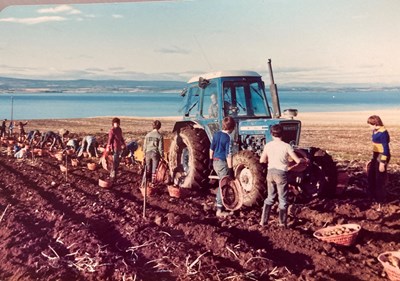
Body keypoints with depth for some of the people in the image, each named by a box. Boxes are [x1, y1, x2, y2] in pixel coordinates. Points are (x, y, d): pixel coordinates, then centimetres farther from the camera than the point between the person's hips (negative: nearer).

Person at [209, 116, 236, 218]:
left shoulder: (216, 134, 5)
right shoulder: (228, 138, -18)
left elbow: (211, 149, 14)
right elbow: (228, 155, -21)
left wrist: (211, 161, 24)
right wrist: (230, 169, -20)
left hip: (215, 161, 8)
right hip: (222, 163, -8)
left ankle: (218, 201, 36)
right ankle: (219, 210, 3)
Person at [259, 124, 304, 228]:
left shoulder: (268, 145, 0)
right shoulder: (286, 146, -10)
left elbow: (261, 160, 5)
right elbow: (297, 160, -8)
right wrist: (304, 160, 13)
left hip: (271, 173, 4)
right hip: (281, 173, -4)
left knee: (270, 198, 17)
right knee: (282, 200, 8)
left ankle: (263, 221, 15)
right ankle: (282, 224, 12)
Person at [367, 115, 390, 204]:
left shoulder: (383, 133, -23)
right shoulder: (375, 131, 4)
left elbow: (385, 149, -21)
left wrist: (382, 163, -20)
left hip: (382, 157, -10)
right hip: (376, 156, 10)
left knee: (380, 178, 3)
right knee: (371, 175, 18)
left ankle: (381, 199, 18)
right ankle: (374, 195, 33)